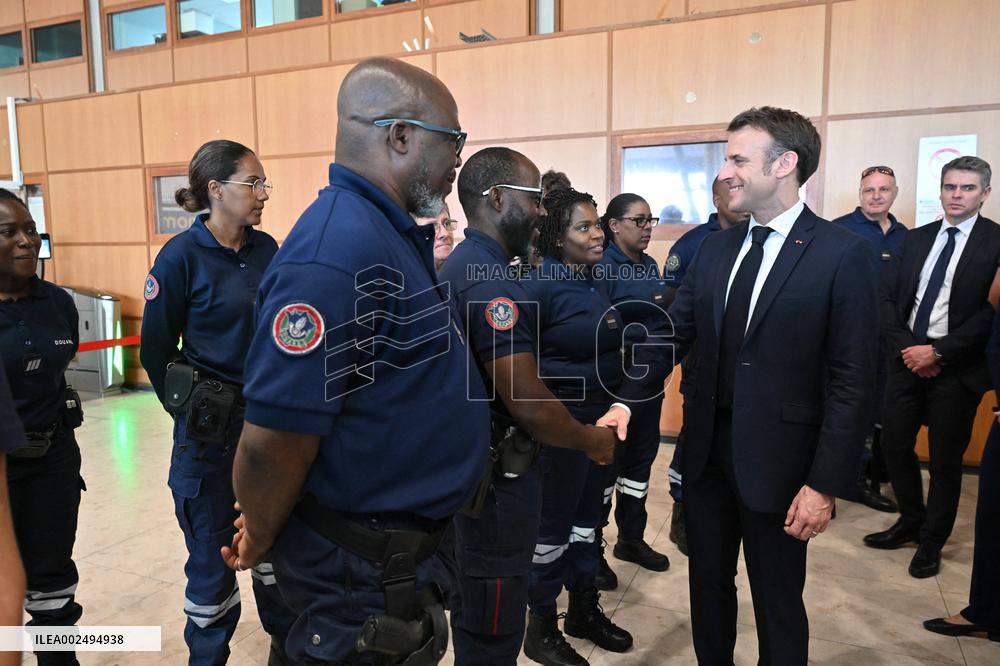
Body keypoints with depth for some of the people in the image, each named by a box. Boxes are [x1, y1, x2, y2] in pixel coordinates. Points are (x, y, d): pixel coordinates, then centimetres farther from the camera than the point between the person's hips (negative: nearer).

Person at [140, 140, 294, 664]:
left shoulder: (267, 249, 2)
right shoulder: (181, 256, -12)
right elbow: (155, 350, -4)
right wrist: (189, 406, 3)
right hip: (210, 425, -5)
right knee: (213, 554, 8)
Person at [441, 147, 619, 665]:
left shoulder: (460, 265, 9)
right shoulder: (492, 277, -22)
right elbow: (528, 405, -25)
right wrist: (592, 441, -7)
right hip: (498, 473, -10)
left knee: (473, 611, 25)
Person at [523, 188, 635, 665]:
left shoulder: (597, 280, 8)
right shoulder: (539, 285, -16)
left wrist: (618, 404, 12)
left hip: (603, 415, 8)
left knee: (588, 515, 18)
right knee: (553, 522, 5)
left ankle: (584, 610, 36)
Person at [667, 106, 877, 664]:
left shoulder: (843, 254, -12)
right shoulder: (717, 248, 5)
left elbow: (853, 381, -13)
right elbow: (673, 332, 3)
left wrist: (827, 484, -16)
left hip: (776, 460, -5)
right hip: (708, 449, 5)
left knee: (777, 602, 13)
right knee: (708, 586, 21)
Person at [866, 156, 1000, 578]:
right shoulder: (915, 239, 9)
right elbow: (889, 298, 6)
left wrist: (938, 351, -16)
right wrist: (906, 347, -7)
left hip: (957, 368, -4)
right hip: (908, 359, 4)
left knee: (945, 459, 7)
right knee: (894, 445, 10)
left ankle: (932, 542, 25)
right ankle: (911, 521, 32)